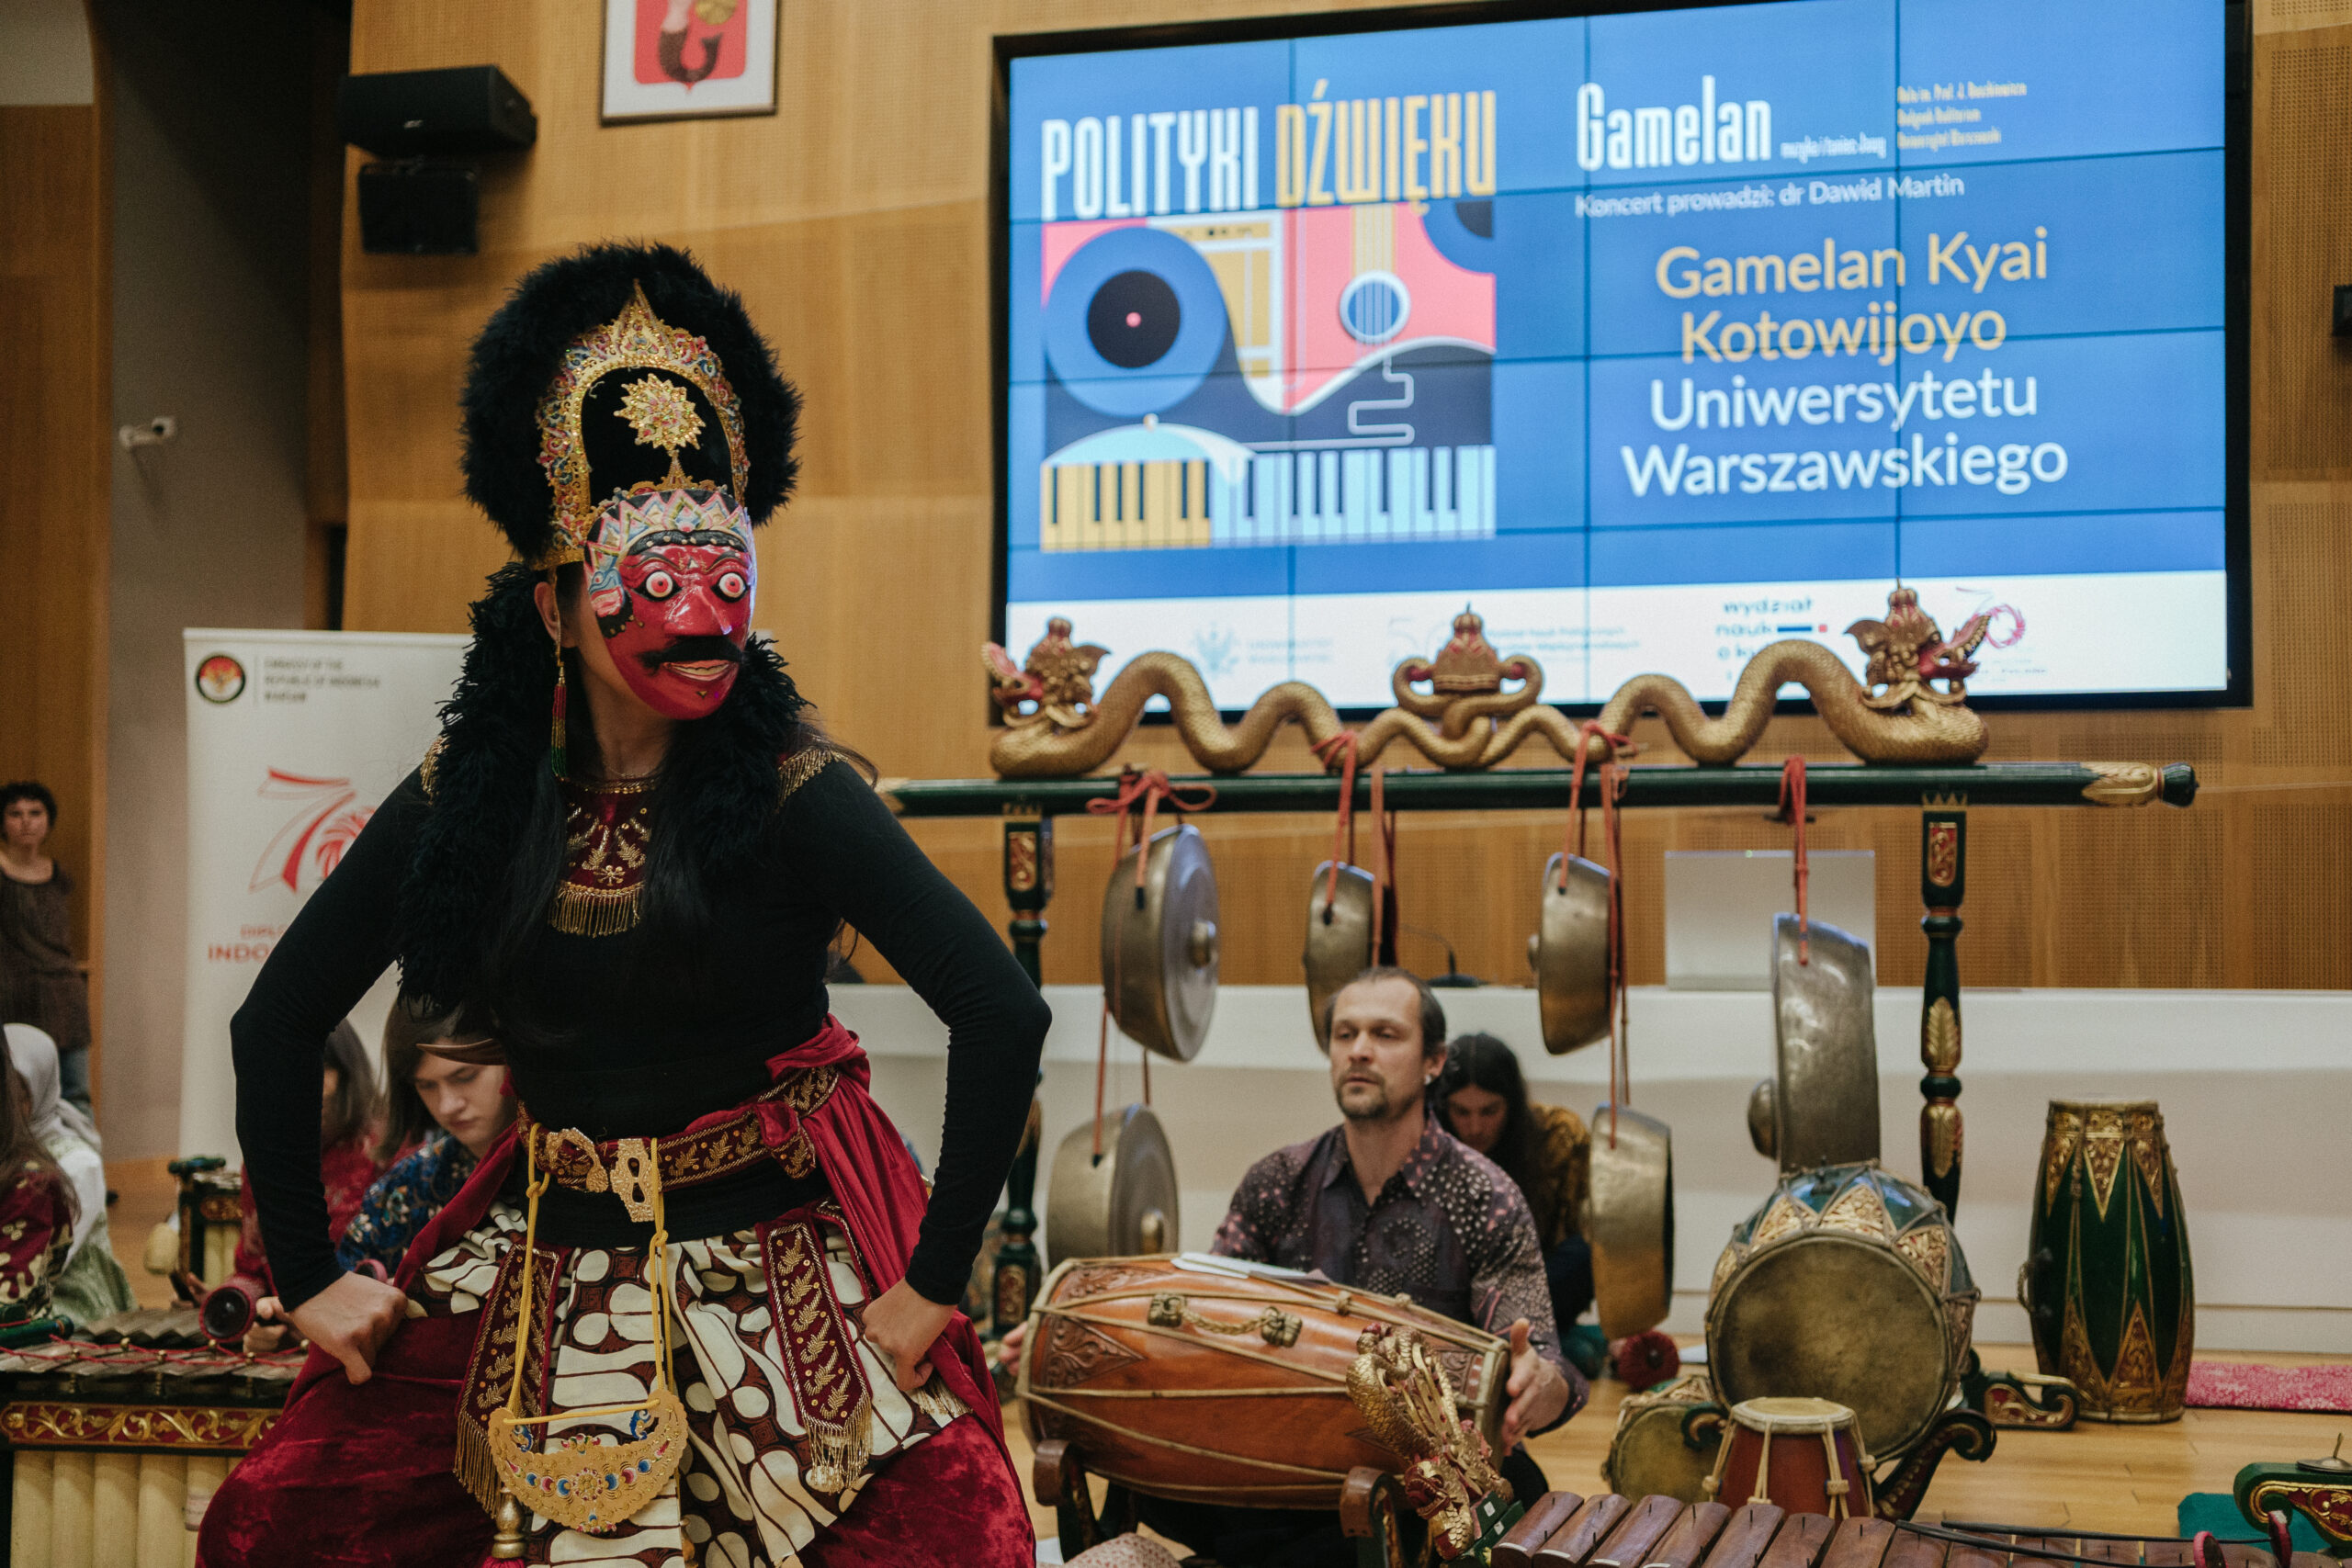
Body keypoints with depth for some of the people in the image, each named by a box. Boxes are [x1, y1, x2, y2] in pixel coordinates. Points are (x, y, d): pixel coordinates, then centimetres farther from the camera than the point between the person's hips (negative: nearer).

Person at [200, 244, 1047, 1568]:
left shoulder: (792, 791, -14)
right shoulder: (466, 800, -2)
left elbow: (1002, 1012, -22)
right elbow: (275, 1028, 8)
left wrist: (933, 1285, -20)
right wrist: (308, 1275, 6)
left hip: (781, 1260, -3)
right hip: (546, 1272, 4)